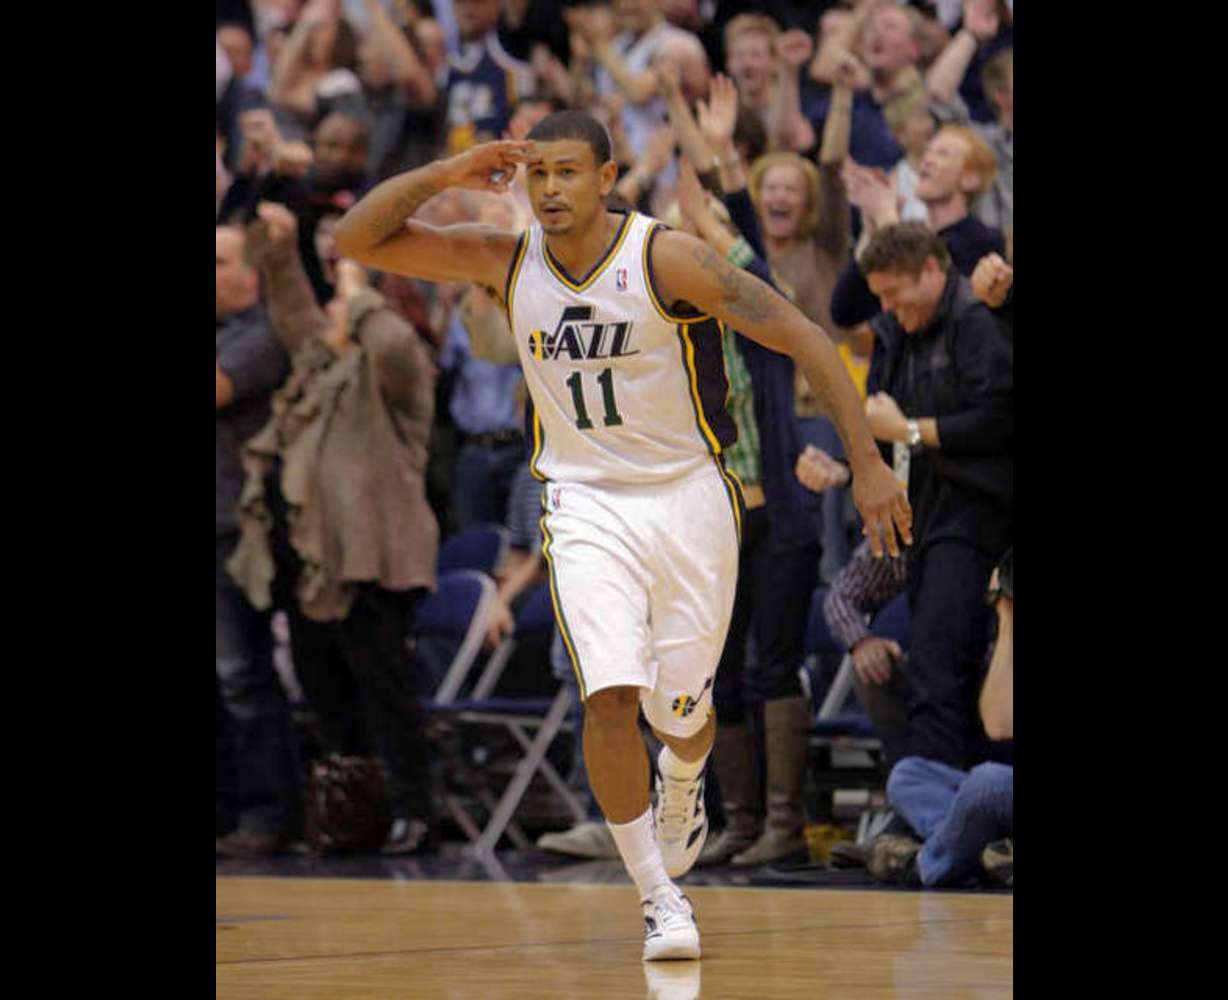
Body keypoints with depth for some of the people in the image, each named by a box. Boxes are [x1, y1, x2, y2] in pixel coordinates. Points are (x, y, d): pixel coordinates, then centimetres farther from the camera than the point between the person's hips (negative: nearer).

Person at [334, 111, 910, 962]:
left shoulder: (665, 258, -18)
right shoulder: (505, 260, -6)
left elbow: (803, 338, -17)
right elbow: (357, 240, -4)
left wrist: (868, 464, -23)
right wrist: (446, 176, -21)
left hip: (689, 497, -2)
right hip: (585, 503, 2)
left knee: (679, 711, 6)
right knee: (610, 698, -17)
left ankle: (683, 784, 45)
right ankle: (659, 898, -2)